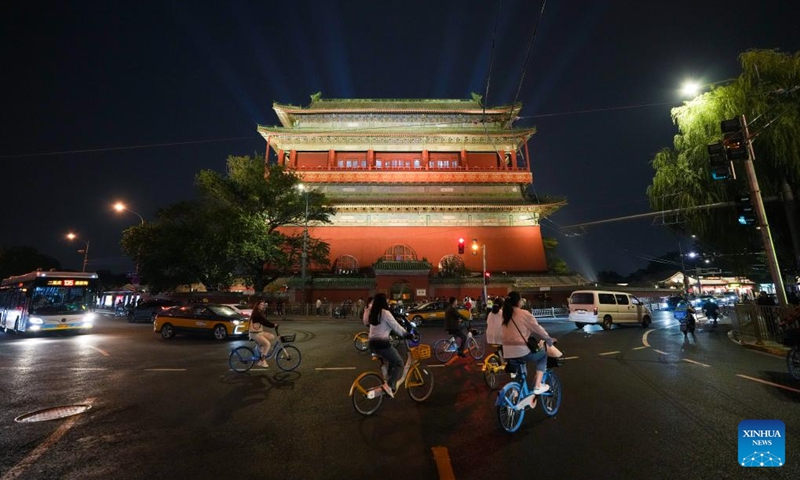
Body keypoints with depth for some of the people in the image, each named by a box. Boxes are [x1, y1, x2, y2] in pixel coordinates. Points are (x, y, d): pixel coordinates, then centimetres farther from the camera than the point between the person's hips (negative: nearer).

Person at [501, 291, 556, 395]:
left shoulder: (505, 315, 11)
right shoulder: (524, 314, -7)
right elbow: (537, 328, 2)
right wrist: (549, 339, 21)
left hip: (508, 353, 5)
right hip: (522, 351, -5)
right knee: (543, 354, 22)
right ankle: (537, 386, 17)